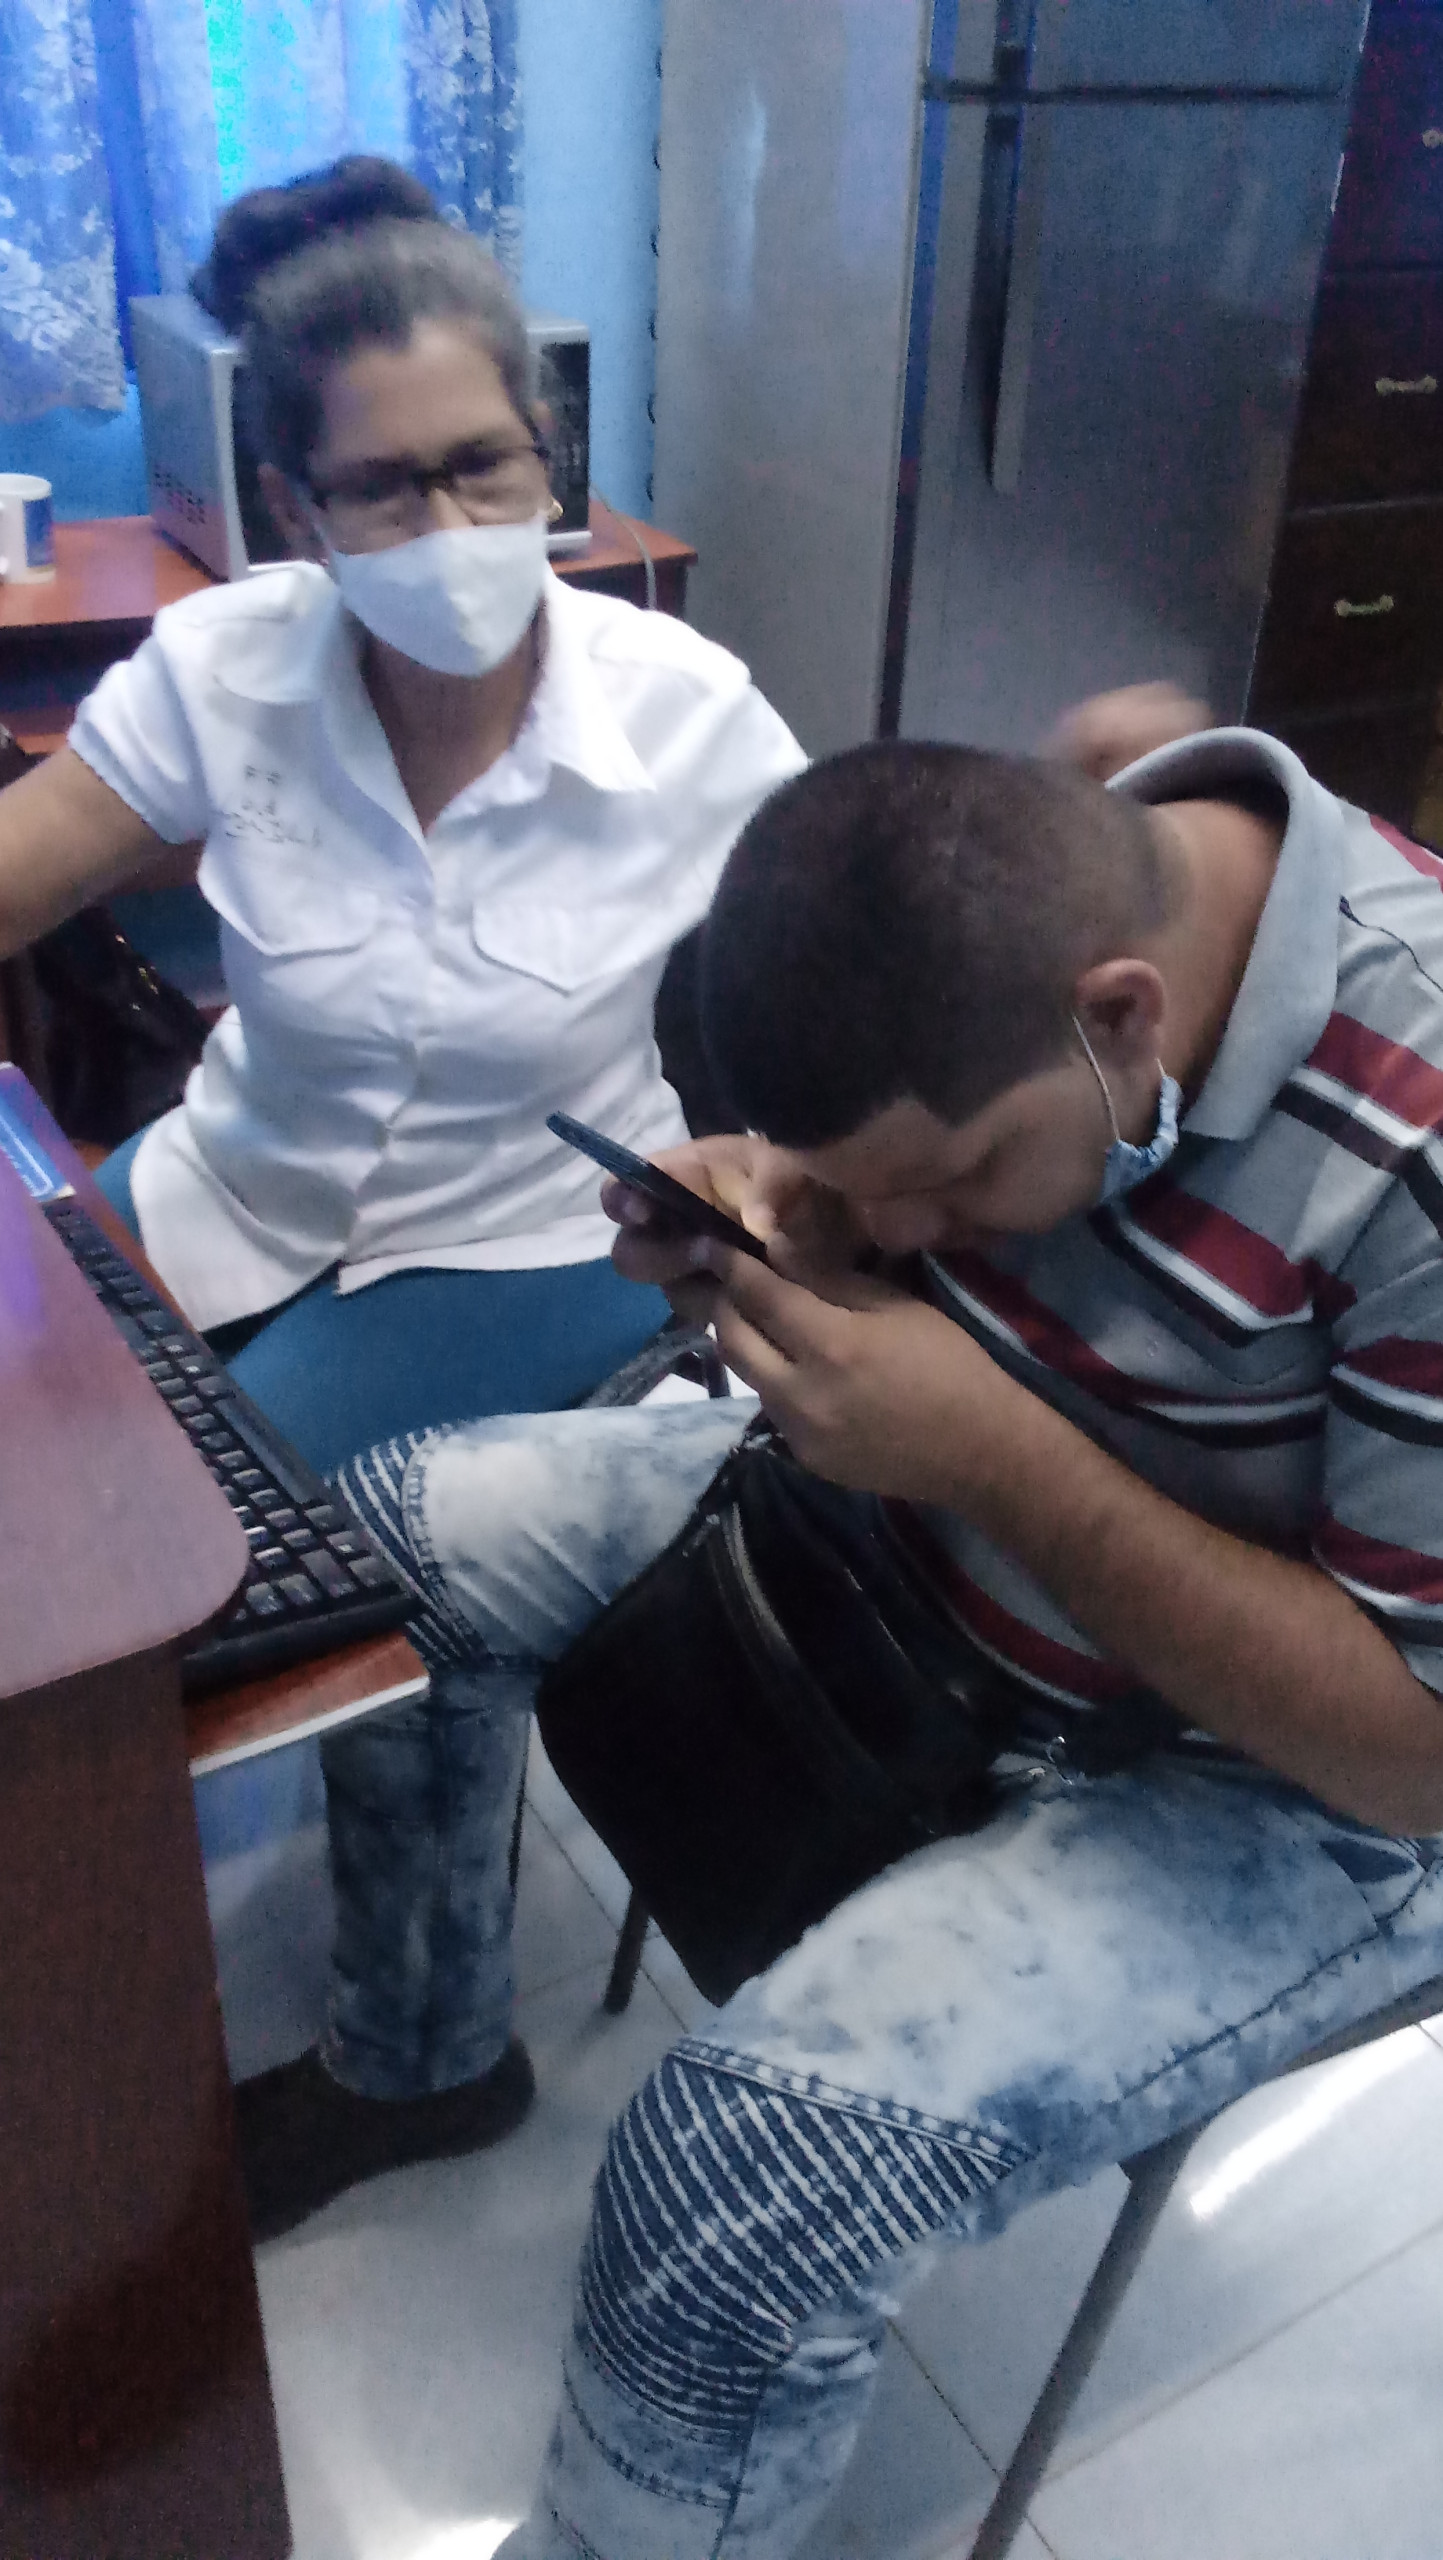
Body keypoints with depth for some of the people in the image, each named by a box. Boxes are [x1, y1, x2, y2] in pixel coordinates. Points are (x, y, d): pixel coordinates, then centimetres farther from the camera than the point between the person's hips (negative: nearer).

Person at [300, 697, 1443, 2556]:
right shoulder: (1038, 895, -13)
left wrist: (993, 1451, -32)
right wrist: (779, 1222, -17)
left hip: (1272, 1782, -6)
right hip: (932, 1519, 7)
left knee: (747, 2167, -27)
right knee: (393, 1540, 5)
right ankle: (406, 2056, 30)